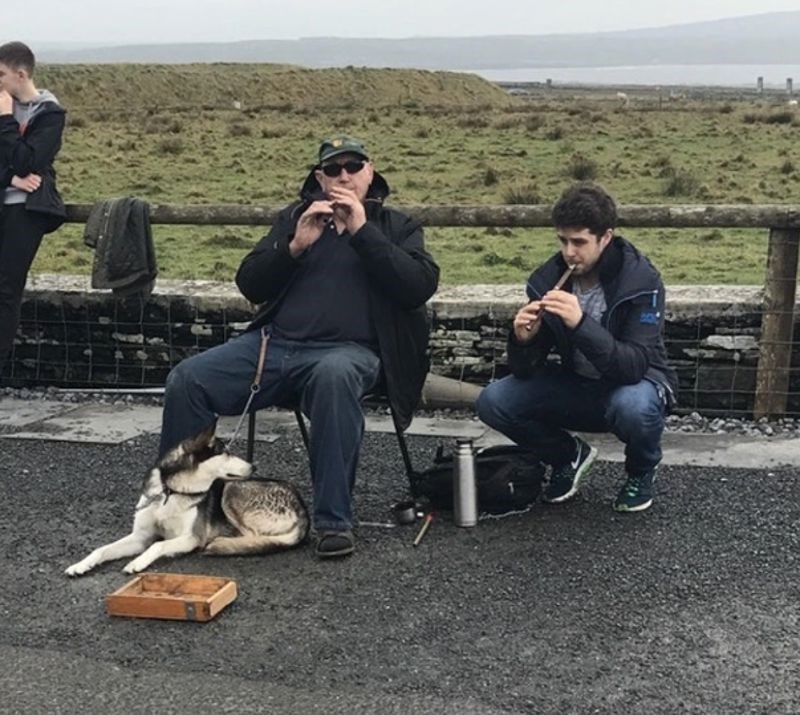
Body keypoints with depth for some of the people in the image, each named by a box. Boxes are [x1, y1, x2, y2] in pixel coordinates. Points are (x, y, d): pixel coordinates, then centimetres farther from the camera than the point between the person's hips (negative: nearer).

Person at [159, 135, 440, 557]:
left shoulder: (396, 227, 15)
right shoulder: (295, 217, 22)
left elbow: (420, 286, -5)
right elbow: (249, 285, 13)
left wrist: (362, 231, -8)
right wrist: (295, 246, -4)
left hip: (347, 349, -3)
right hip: (274, 343, 4)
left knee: (335, 374, -40)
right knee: (185, 380, -19)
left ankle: (333, 521, -33)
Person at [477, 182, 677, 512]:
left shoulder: (642, 281, -22)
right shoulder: (547, 279, -10)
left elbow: (635, 366, -33)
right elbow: (524, 371, -9)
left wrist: (581, 324, -46)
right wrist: (523, 340, -33)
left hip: (634, 383, -4)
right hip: (575, 386, 4)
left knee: (634, 406, -39)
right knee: (492, 402, -18)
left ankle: (642, 472, -1)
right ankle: (569, 455, 11)